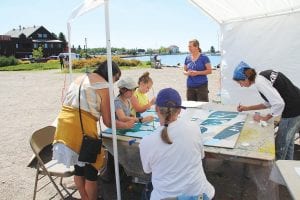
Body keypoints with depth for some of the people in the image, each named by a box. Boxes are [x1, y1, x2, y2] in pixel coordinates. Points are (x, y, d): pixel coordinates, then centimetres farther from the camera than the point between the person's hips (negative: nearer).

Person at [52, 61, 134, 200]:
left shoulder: (80, 79, 21)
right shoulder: (104, 86, -3)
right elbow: (108, 122, -3)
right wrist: (125, 125, 14)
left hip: (64, 123, 8)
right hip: (81, 127, -8)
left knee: (78, 168, 22)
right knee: (91, 169, 10)